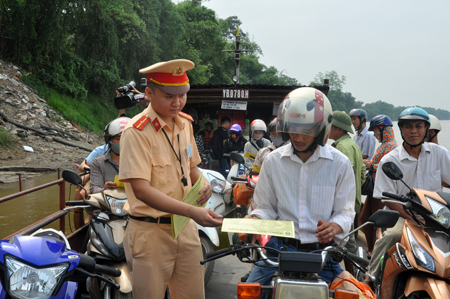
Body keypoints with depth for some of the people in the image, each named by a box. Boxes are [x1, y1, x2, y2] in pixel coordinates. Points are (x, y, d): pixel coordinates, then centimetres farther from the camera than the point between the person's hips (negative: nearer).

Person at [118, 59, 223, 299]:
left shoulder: (185, 124, 8)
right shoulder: (137, 132, -15)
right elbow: (141, 189, -23)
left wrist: (203, 184, -1)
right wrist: (191, 211, -31)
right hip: (151, 231, -6)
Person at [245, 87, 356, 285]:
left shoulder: (339, 163, 0)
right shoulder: (273, 161, 5)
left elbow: (345, 211, 3)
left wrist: (335, 226, -19)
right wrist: (255, 219, -10)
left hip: (322, 251, -1)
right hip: (281, 247, 1)